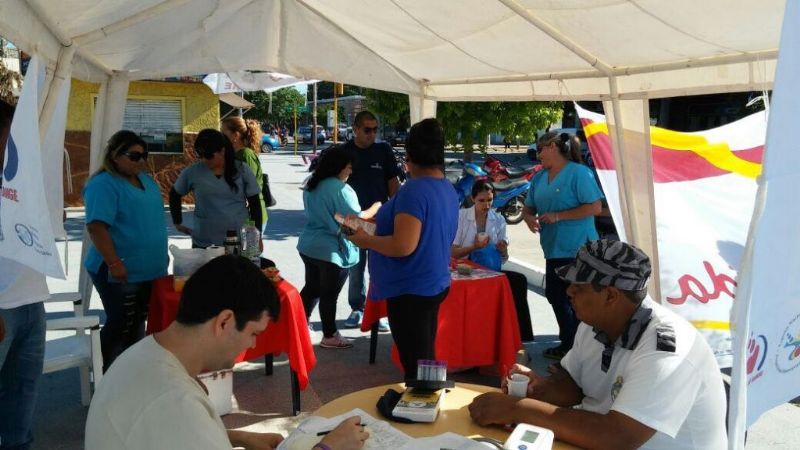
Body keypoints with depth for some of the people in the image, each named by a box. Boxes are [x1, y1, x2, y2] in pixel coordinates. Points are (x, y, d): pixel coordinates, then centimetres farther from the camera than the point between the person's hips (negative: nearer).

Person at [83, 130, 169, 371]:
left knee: (138, 323, 17)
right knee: (120, 325, 1)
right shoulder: (103, 184, -16)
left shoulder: (146, 180, 11)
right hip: (121, 272, -8)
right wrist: (114, 263, -26)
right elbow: (96, 227, -23)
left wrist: (160, 256, 20)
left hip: (148, 269, 8)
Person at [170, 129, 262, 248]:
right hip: (204, 244, 0)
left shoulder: (242, 170, -2)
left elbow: (255, 204, 3)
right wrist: (178, 223, 12)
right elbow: (174, 195, 15)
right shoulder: (192, 172, -2)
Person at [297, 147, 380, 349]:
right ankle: (330, 336, 15)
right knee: (329, 294, 4)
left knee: (311, 287, 20)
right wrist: (377, 206, -1)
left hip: (309, 245, 8)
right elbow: (358, 219, -15)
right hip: (332, 250, -8)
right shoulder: (341, 189, -19)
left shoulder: (311, 185, 7)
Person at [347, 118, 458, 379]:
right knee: (425, 361, 19)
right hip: (433, 285, 9)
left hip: (411, 291, -9)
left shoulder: (414, 190, -21)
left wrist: (366, 240, -12)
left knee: (416, 366, 0)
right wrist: (381, 221, 19)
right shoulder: (448, 189, 7)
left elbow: (403, 246, -28)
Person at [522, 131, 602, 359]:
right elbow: (528, 207, 17)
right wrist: (529, 217, -7)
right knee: (555, 297, 15)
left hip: (577, 249, -8)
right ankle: (568, 343, 30)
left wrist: (557, 216, -20)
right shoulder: (539, 177, 11)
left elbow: (595, 207, -16)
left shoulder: (578, 172, -11)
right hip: (554, 250, 8)